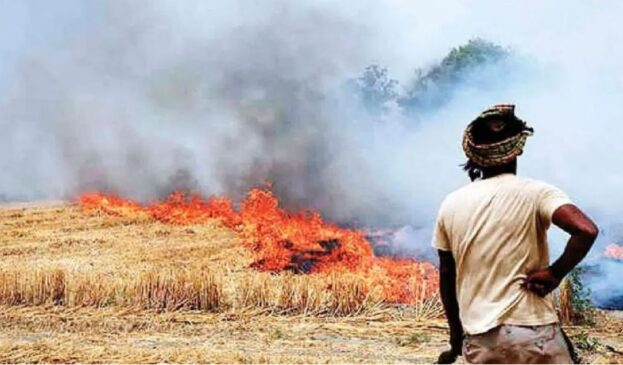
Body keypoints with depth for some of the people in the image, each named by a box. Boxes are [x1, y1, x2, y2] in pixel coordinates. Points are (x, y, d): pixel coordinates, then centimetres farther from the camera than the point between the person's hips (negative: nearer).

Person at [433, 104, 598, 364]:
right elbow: (586, 230, -24)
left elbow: (447, 276, 10)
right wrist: (554, 273, -10)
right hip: (532, 331, -3)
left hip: (478, 338, 4)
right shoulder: (534, 193, -7)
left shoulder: (451, 204, 4)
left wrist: (456, 334, 19)